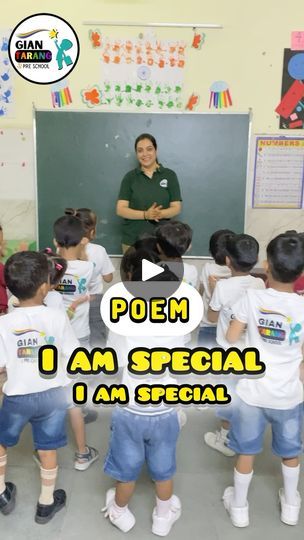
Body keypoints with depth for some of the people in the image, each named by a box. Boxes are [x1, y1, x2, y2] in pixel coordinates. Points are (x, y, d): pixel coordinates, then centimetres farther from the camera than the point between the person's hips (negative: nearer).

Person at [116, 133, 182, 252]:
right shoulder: (130, 177, 3)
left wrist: (159, 214, -21)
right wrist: (145, 215, -19)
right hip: (132, 239, 0)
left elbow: (176, 208, 0)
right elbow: (120, 209, -3)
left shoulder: (169, 175, 3)